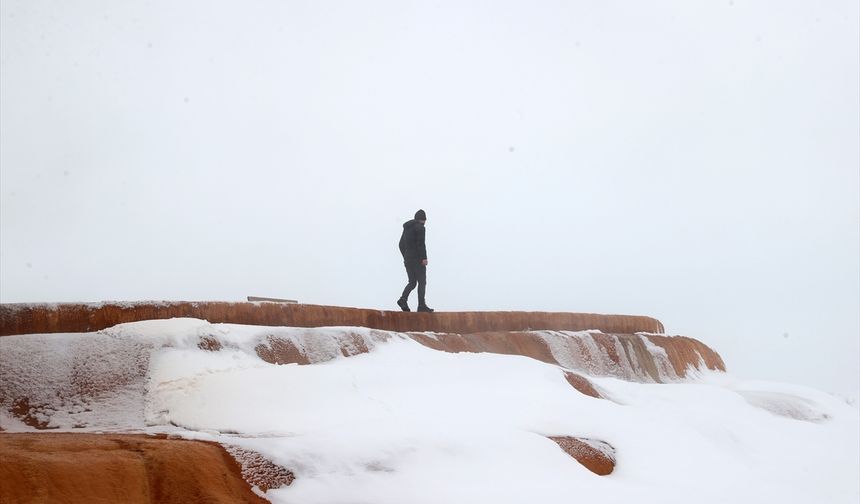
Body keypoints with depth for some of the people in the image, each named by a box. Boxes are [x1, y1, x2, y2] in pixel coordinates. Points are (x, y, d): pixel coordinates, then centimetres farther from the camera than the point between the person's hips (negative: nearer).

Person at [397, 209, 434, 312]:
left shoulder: (407, 227, 17)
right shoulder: (420, 227, -8)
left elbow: (401, 244, 18)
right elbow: (421, 244, -18)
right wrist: (424, 258, -18)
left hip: (407, 258, 8)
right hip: (417, 259, -7)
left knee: (412, 282, 10)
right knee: (422, 282, -3)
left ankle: (403, 299, -11)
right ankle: (421, 305, -8)